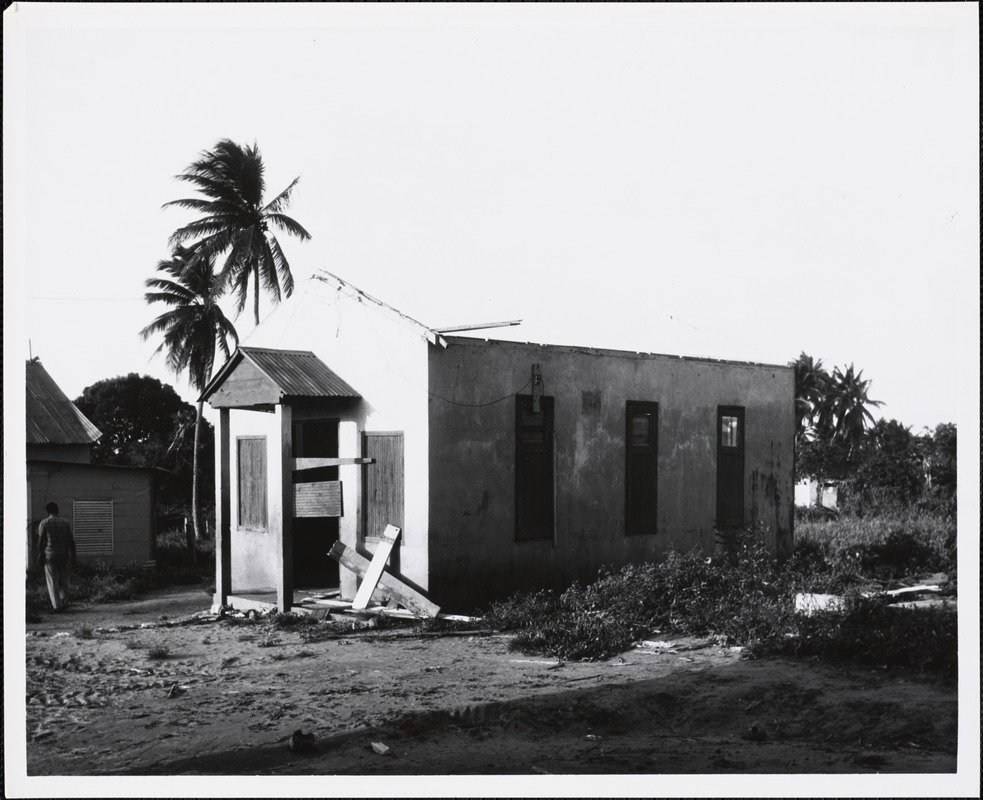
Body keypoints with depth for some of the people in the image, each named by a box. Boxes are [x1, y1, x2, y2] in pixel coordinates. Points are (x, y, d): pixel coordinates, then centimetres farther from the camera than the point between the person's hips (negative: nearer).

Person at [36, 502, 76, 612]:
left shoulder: (44, 523, -3)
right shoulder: (65, 522, 5)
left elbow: (40, 541, -5)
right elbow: (71, 540, 3)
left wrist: (40, 555, 2)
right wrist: (73, 554, 7)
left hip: (50, 555, -3)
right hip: (63, 555, 3)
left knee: (52, 581, 1)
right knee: (63, 579, 14)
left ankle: (57, 605, -3)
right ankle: (64, 602, 10)